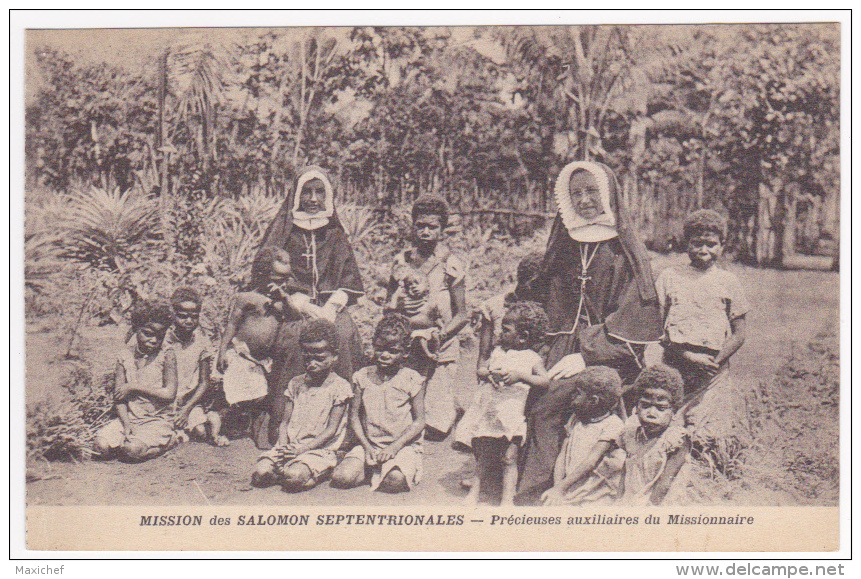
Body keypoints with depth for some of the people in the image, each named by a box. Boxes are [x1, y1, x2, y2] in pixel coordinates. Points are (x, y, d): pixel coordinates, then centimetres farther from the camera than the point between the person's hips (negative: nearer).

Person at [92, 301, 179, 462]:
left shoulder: (166, 356, -5)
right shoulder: (125, 356, 5)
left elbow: (169, 394, -12)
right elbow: (118, 395, 1)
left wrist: (134, 387, -10)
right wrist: (126, 424, -14)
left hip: (157, 421, -3)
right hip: (129, 418, 4)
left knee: (133, 450, -30)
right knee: (101, 446, -22)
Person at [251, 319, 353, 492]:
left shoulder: (340, 387, -2)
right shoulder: (296, 384, 14)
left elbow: (331, 430, -8)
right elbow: (285, 422, 11)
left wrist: (302, 449, -18)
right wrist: (284, 447, -10)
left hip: (321, 448, -4)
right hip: (290, 446, 4)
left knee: (295, 478, -32)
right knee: (260, 474, -20)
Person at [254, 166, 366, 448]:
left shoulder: (335, 234, 16)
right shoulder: (282, 232, 10)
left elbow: (351, 283, 12)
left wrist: (330, 309, -9)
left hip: (331, 310, 2)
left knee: (342, 334, -31)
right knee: (294, 337, -34)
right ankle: (281, 424, -30)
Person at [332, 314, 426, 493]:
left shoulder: (412, 379, -3)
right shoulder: (363, 376, 5)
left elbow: (419, 421, -4)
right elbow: (354, 416, 4)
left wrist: (395, 446, -15)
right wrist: (367, 446, -9)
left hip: (403, 445, -2)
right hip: (369, 444, 2)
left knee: (396, 481, -33)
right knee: (341, 478, -23)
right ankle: (371, 469, 5)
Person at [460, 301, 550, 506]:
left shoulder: (532, 358, 0)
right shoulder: (498, 351, 13)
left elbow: (545, 381, -9)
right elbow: (480, 370, 16)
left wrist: (519, 375, -16)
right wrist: (487, 373, -7)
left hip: (510, 414, -4)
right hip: (487, 412, 4)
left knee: (508, 458, -2)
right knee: (484, 457, 11)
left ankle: (507, 498, 5)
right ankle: (474, 492, 20)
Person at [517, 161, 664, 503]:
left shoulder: (623, 249, 1)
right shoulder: (565, 246, 16)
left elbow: (634, 317, -6)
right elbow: (546, 303, 18)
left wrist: (588, 354, -15)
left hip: (609, 357, -5)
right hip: (565, 346, 5)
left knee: (547, 408, -25)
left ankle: (532, 494, -17)